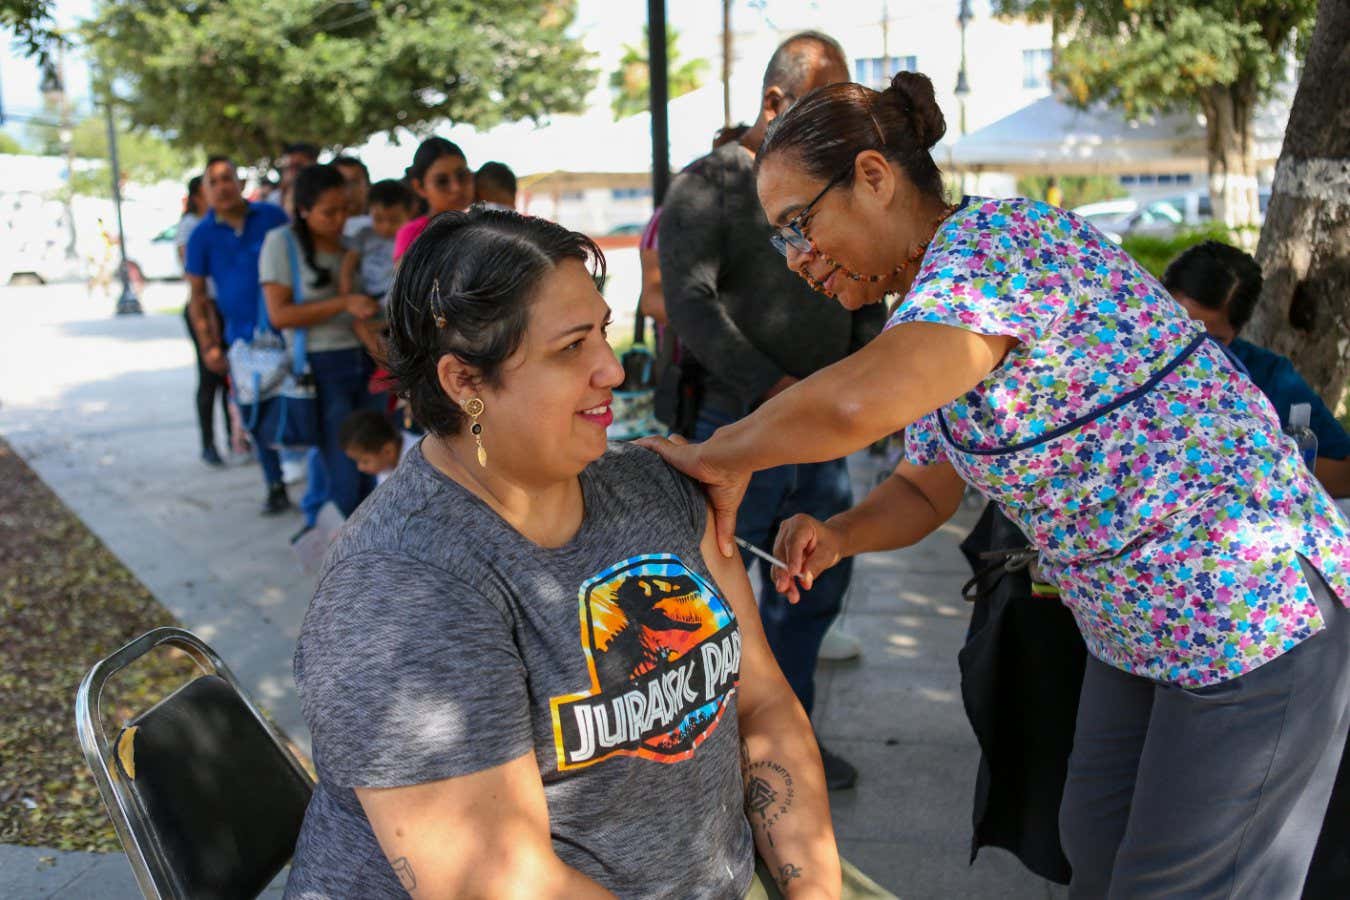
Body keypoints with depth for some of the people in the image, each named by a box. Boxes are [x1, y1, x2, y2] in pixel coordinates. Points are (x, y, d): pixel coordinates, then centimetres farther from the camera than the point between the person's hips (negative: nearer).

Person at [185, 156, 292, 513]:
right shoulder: (202, 235, 2)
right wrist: (208, 346, 0)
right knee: (258, 415, 6)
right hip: (243, 338, 2)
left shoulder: (272, 216, -1)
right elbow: (197, 295, 6)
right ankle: (276, 488, 18)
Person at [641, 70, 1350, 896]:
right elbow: (923, 491, 13)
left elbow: (857, 402, -41)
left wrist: (720, 457, -23)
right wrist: (838, 536, -8)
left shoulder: (1000, 238, -24)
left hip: (1261, 614, -9)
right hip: (1136, 631, 9)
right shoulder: (930, 303, 5)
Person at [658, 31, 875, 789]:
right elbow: (691, 303, -16)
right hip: (738, 427, -7)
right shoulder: (708, 186, -5)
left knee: (815, 589, 14)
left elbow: (863, 295, 19)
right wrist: (772, 387, -24)